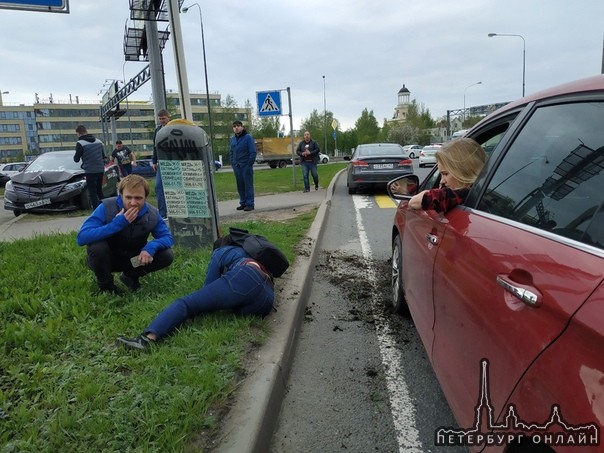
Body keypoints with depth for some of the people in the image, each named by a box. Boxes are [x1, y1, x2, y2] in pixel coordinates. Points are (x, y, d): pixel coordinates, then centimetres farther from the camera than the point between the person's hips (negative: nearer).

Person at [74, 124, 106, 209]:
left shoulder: (80, 143, -9)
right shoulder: (99, 141, 9)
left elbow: (76, 159, -3)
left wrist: (75, 156, 17)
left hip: (90, 171, -6)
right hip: (100, 170, 6)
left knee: (93, 193, -1)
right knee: (99, 191, 19)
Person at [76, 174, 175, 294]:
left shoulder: (152, 214, -16)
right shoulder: (107, 208, -26)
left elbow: (168, 237, -11)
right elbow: (81, 237, -34)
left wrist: (151, 246, -33)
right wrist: (117, 224, -41)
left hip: (134, 260, 3)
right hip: (107, 259, -3)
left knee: (167, 255, -17)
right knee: (97, 246, -35)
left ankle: (131, 276, 10)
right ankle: (105, 284, -5)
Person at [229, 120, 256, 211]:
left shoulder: (248, 137, -5)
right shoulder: (232, 139, 13)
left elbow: (253, 152, -9)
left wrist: (249, 164, -13)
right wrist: (232, 163, 9)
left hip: (246, 166, -6)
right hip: (236, 166, 6)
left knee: (248, 185, -3)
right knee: (240, 186, 10)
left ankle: (250, 204, 2)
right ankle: (243, 203, 18)